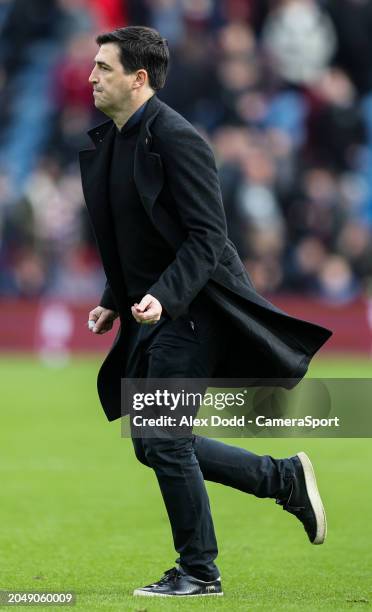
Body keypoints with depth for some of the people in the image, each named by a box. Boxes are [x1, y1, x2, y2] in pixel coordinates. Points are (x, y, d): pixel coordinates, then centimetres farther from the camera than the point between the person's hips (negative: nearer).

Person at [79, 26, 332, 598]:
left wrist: (164, 298, -31)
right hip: (151, 313, 9)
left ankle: (198, 572, 7)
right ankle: (286, 479, 24)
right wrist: (114, 300, 14)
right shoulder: (107, 141, 10)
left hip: (191, 309, -9)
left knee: (163, 443, -7)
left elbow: (207, 235, -20)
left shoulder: (176, 138, -17)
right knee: (153, 444, 11)